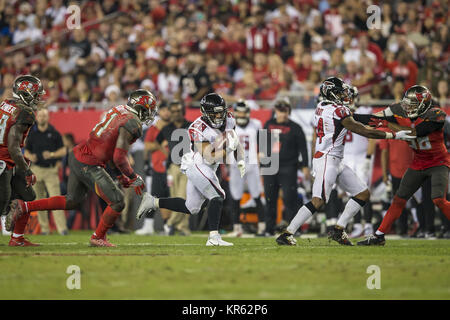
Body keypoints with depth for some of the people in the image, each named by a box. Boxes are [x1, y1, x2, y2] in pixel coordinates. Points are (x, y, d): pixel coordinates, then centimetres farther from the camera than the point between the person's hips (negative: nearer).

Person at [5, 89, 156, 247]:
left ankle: (23, 207, 20)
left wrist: (120, 175, 25)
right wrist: (134, 178, -4)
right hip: (89, 167, -9)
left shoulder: (117, 110, 14)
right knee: (117, 202, 0)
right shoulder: (132, 123, -16)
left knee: (71, 201, 23)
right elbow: (119, 158, -19)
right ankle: (98, 237, 17)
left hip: (76, 157, 9)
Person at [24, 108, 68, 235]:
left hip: (51, 170, -2)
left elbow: (63, 151, 3)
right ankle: (44, 228, 11)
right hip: (36, 169, 2)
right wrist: (30, 157, -10)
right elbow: (26, 151, 12)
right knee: (39, 200, 4)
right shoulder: (31, 133, 7)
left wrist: (52, 154, -15)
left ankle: (62, 228, -18)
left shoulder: (54, 133, 3)